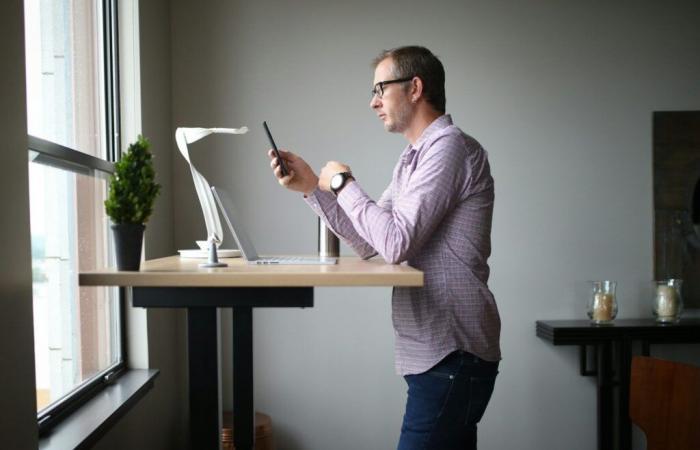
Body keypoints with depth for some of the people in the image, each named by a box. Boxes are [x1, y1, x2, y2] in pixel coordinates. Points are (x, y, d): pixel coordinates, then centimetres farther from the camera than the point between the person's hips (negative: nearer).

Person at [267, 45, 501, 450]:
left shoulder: (448, 147, -13)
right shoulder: (415, 158, 19)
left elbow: (396, 243, -22)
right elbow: (371, 243, 16)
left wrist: (343, 183, -8)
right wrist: (312, 187, 9)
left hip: (453, 355, -10)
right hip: (438, 351, 10)